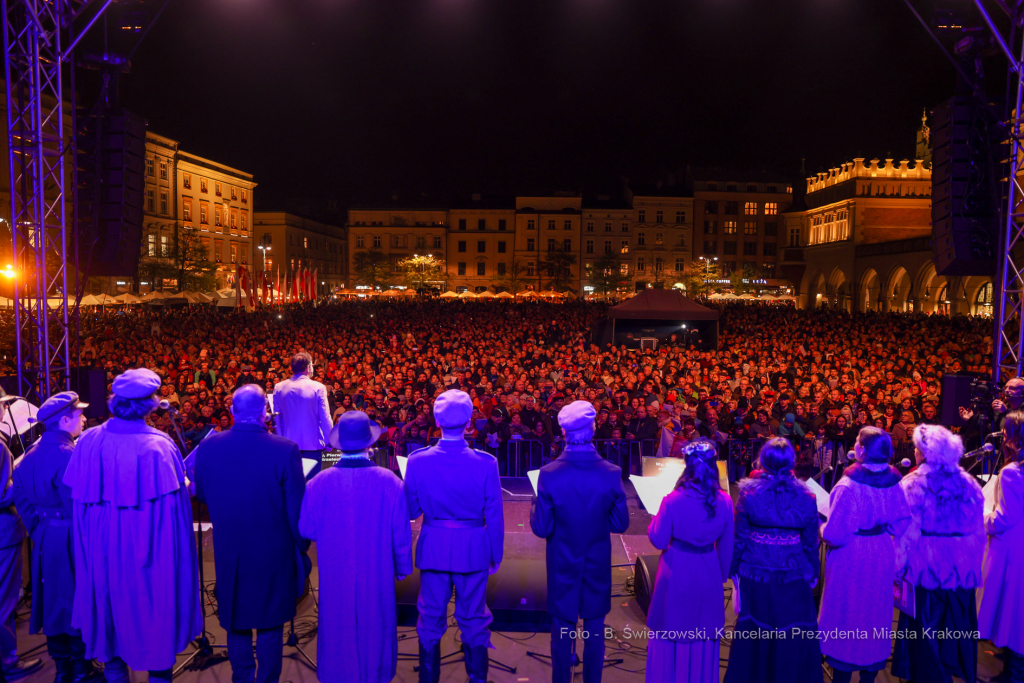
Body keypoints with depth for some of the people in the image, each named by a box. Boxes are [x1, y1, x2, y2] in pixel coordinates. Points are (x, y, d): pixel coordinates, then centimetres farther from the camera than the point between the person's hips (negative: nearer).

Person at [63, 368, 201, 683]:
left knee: (109, 600, 21)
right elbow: (172, 504, -20)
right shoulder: (159, 446, -22)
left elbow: (78, 497, 1)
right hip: (150, 550, -4)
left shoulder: (88, 442, -8)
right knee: (154, 607, 12)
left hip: (102, 548, 5)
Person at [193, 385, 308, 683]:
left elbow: (200, 495, 7)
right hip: (273, 554, -3)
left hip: (228, 551, 3)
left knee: (236, 624, 20)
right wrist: (301, 546, 1)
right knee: (270, 625, 13)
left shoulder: (207, 447, -9)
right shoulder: (285, 450, -20)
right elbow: (297, 509, -14)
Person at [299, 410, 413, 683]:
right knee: (374, 627, 19)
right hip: (376, 575, 0)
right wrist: (402, 568, 6)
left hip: (334, 576, 1)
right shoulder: (389, 482, -17)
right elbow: (401, 534, -9)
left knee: (338, 630, 20)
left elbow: (306, 530, -4)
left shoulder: (319, 483, -15)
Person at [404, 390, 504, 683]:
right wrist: (496, 555, 5)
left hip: (433, 549, 1)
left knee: (431, 620, 17)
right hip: (473, 549, -1)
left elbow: (411, 510, -3)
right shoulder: (486, 463, -16)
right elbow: (494, 516, -9)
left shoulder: (417, 461, -13)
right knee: (474, 621, 14)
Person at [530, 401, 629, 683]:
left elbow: (541, 528, -15)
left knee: (562, 630, 15)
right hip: (598, 565, 1)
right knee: (595, 630, 17)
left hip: (562, 566, -1)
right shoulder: (612, 473, -17)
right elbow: (620, 524, -7)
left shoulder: (549, 474, -20)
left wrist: (536, 504, 3)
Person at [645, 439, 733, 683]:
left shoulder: (672, 501, -20)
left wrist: (656, 519, 6)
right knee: (705, 632, 19)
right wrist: (723, 573, 14)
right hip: (709, 571, 3)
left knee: (673, 628, 15)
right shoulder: (725, 501, -10)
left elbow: (658, 541, -11)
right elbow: (727, 545, 1)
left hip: (677, 571, -3)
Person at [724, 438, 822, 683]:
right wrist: (814, 572, 13)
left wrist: (733, 568, 5)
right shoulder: (806, 497, -8)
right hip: (794, 577, 0)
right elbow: (811, 542, -1)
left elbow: (739, 537, -7)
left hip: (755, 573, 0)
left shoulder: (749, 493, -11)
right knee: (793, 636, 13)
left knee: (754, 632, 16)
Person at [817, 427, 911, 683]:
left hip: (851, 557, -5)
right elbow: (902, 521, 2)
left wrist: (821, 528, -4)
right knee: (875, 613, 20)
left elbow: (835, 534, -24)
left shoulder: (849, 485, -25)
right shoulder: (892, 482, -7)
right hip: (882, 555, 5)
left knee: (846, 614, 11)